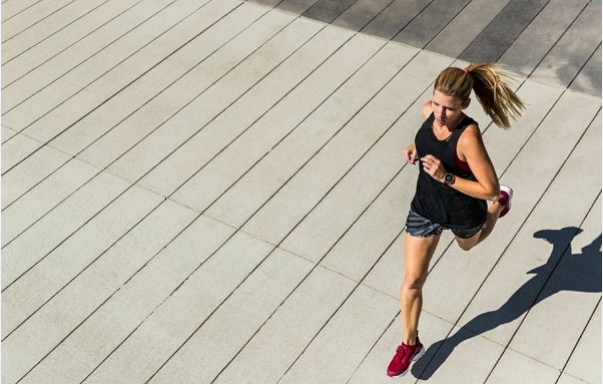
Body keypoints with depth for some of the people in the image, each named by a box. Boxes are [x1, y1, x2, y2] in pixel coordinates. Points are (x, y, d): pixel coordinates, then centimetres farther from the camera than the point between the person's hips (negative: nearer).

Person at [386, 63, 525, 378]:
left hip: (463, 213, -4)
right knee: (412, 281, 6)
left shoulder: (468, 137, -36)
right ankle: (410, 344, 28)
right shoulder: (429, 111, -18)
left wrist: (445, 177, -37)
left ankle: (501, 203, 64)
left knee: (468, 245, 35)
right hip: (425, 208, 4)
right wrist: (416, 148, -12)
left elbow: (488, 188, -31)